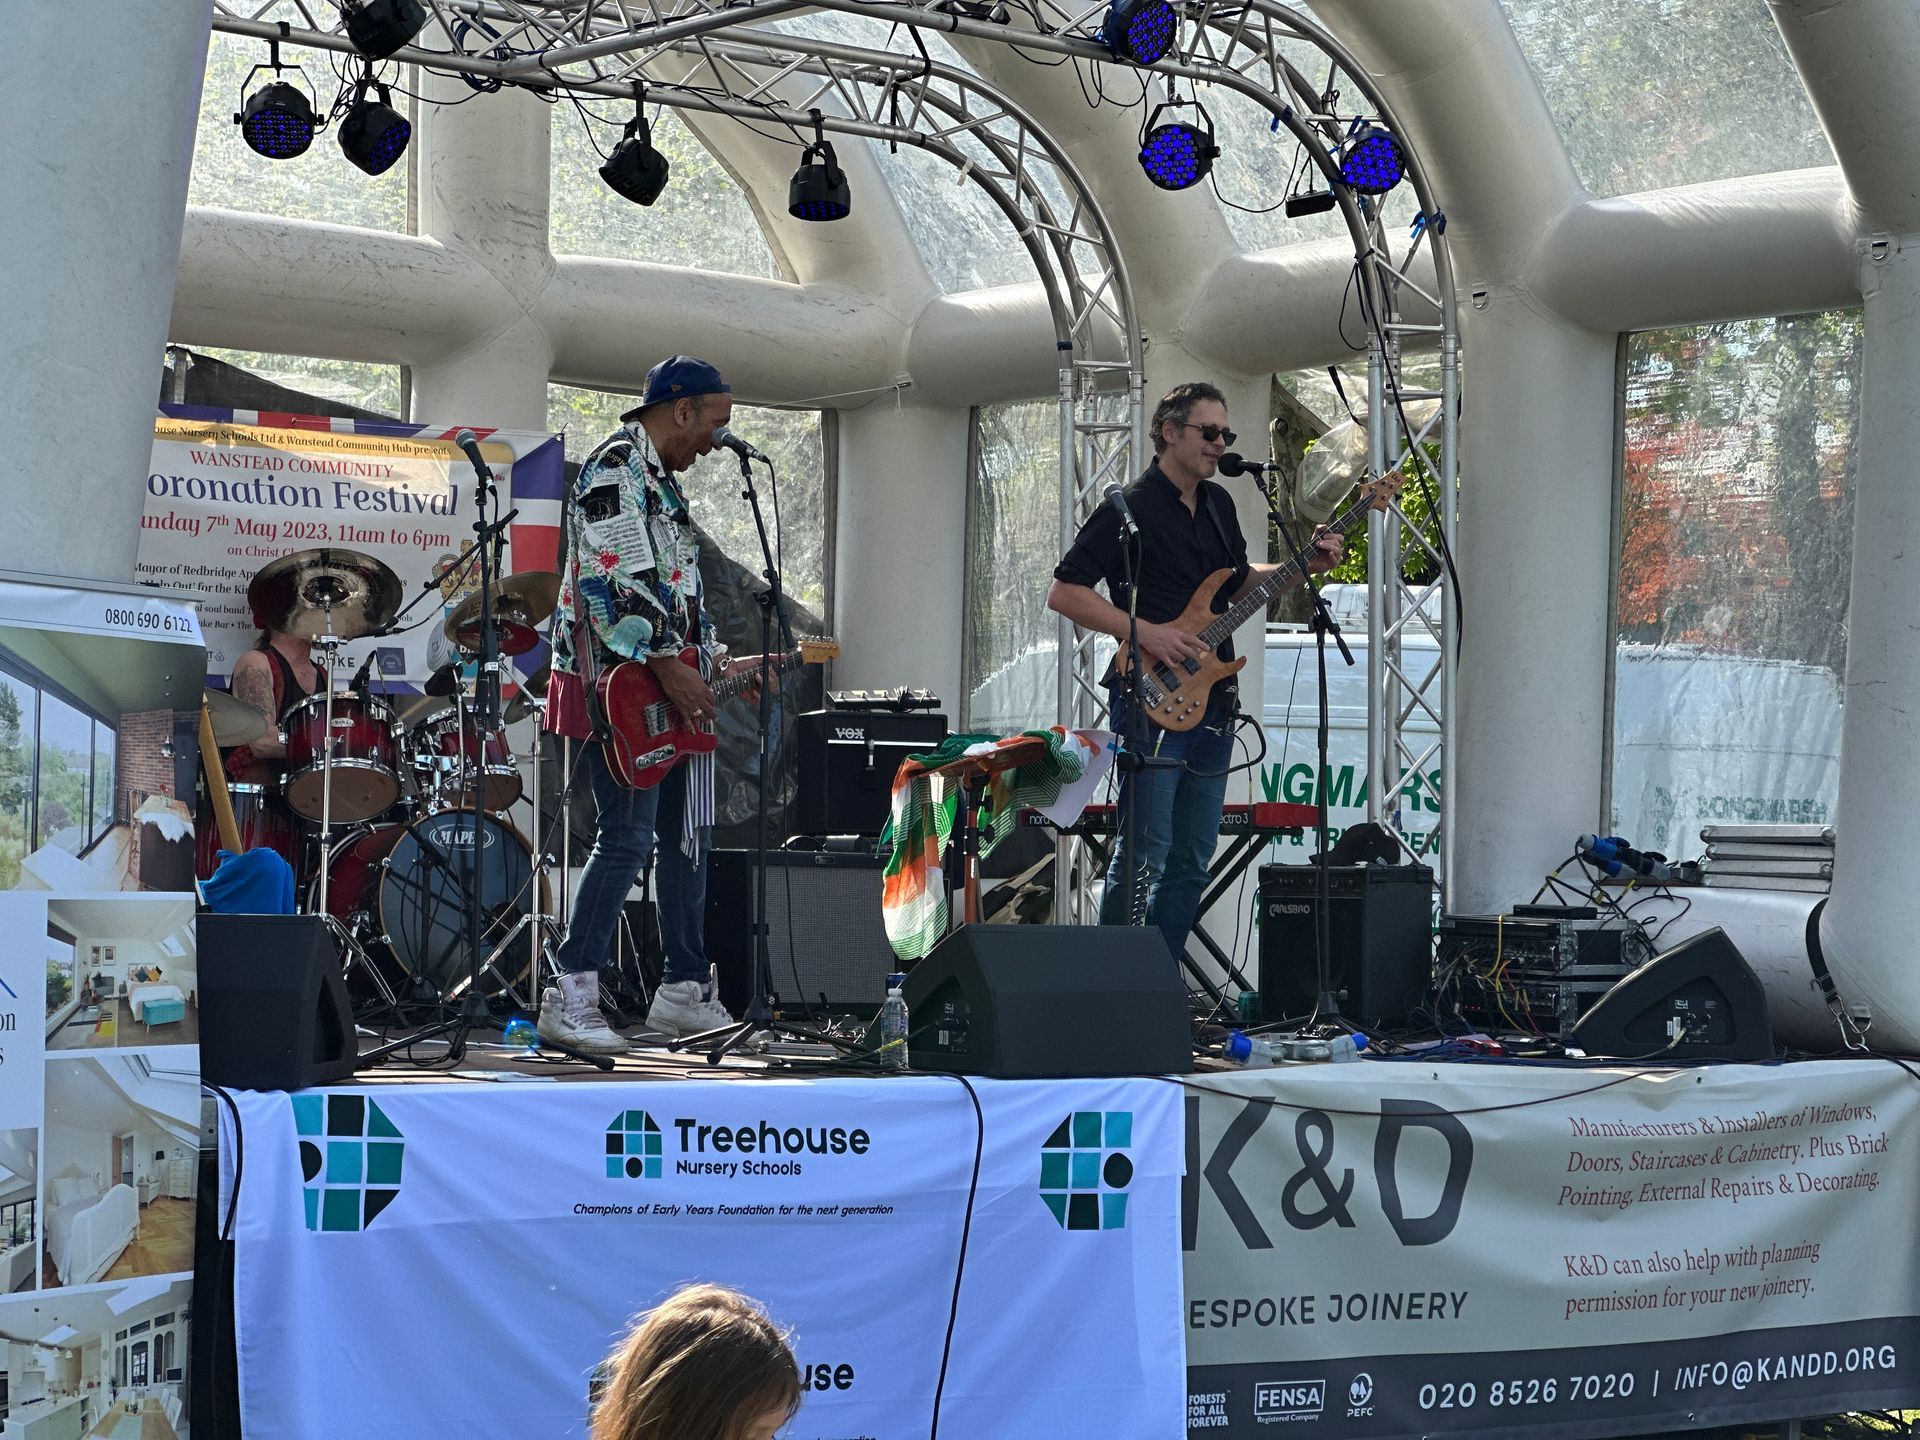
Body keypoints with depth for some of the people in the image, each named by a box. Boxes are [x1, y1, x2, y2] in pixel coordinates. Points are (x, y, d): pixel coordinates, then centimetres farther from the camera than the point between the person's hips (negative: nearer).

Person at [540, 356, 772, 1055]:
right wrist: (667, 669, -23)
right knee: (627, 837, -14)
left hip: (672, 689, 10)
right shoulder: (614, 467, -11)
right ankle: (570, 997, -12)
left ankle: (682, 993, 19)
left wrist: (716, 667, 20)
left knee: (688, 835, 12)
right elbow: (607, 581, -21)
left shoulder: (663, 480, 21)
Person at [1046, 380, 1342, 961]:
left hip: (1213, 702, 8)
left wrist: (1304, 565, 12)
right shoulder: (1130, 509, -9)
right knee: (1143, 857, -10)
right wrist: (1146, 633, -19)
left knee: (1192, 862, 9)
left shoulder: (1219, 503, 15)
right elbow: (1063, 592, -12)